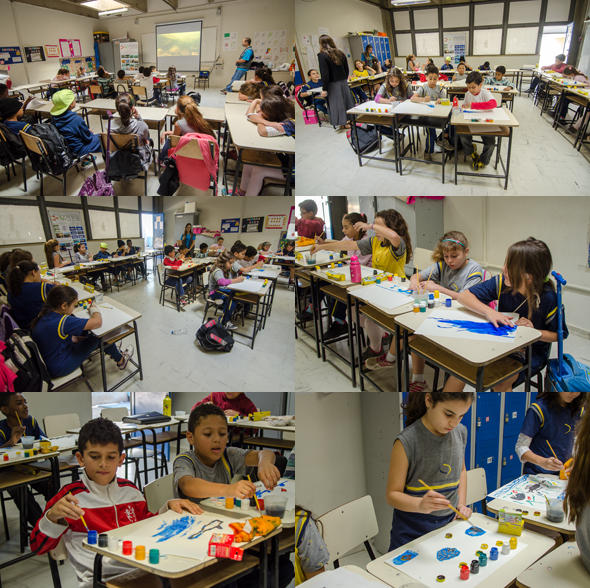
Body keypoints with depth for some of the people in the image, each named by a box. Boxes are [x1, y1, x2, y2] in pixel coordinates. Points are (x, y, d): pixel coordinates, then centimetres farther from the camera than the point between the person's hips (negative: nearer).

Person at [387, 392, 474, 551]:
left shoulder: (460, 432, -2)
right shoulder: (407, 442, -22)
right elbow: (392, 494, -18)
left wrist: (461, 505, 4)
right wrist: (420, 504, -36)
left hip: (449, 524, 5)